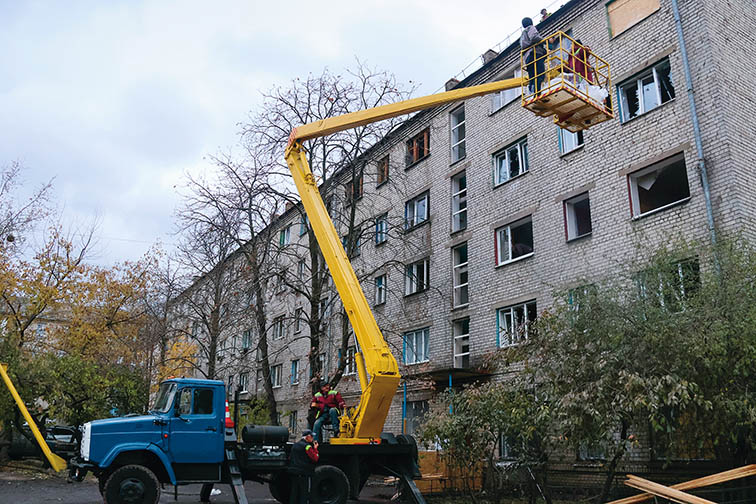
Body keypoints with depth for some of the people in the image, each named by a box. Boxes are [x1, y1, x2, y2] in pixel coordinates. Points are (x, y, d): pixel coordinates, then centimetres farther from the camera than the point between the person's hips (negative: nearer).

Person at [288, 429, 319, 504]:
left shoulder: (294, 445, 11)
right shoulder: (307, 446, -13)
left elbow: (290, 458, 19)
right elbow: (315, 459, -11)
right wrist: (315, 449, -1)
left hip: (294, 473, 7)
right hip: (304, 474, -7)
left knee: (294, 493, 13)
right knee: (304, 494, -1)